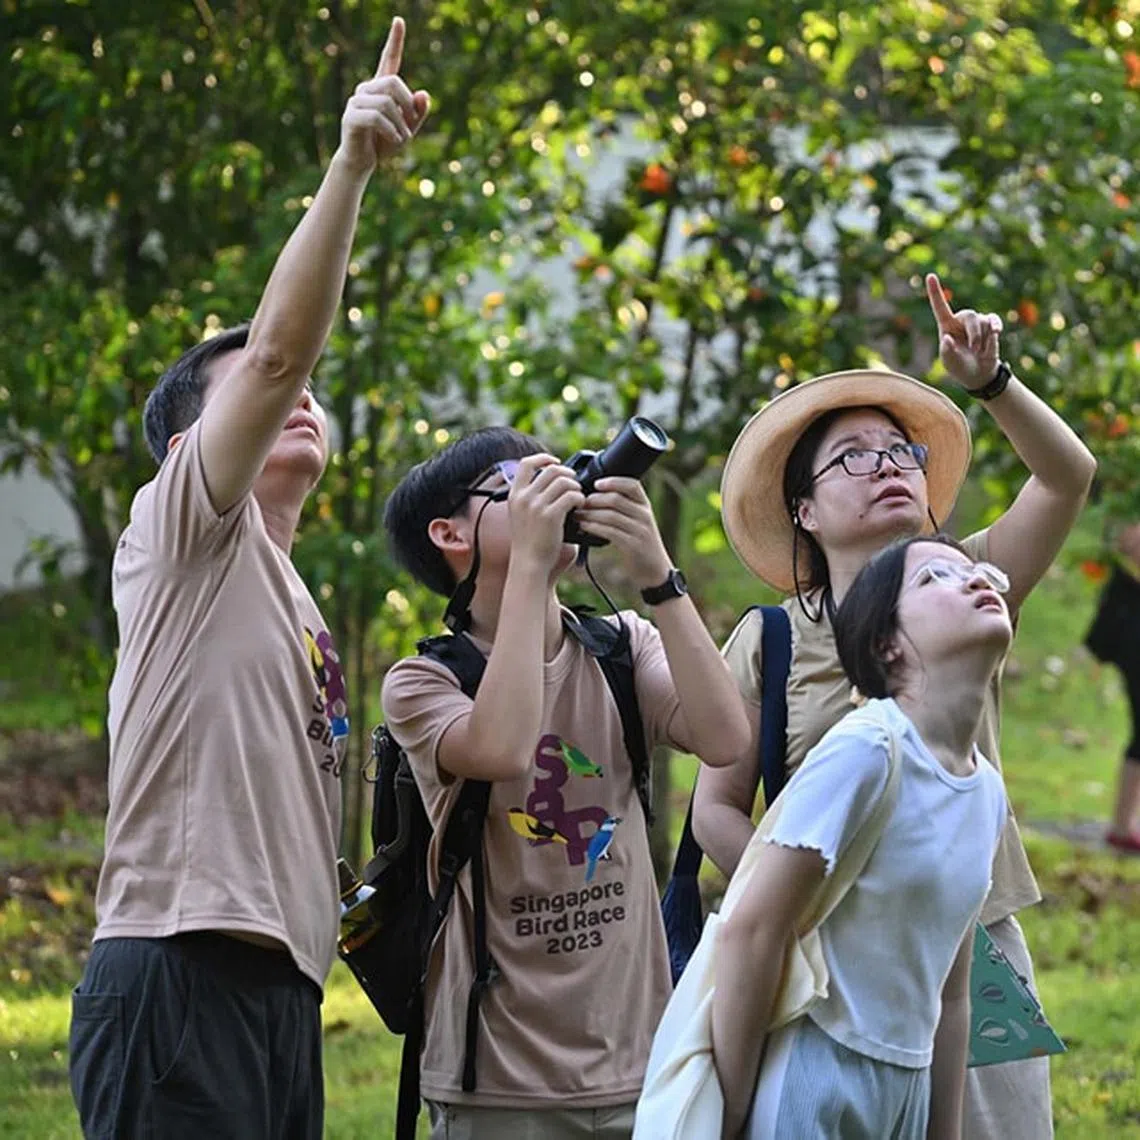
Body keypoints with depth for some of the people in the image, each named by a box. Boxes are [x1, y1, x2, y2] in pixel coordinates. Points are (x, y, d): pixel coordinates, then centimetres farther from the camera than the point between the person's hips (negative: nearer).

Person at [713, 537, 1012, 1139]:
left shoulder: (987, 790, 7)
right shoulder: (866, 749, -16)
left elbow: (950, 993, 13)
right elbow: (748, 932, -17)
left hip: (906, 1089, 7)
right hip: (815, 1086, -7)